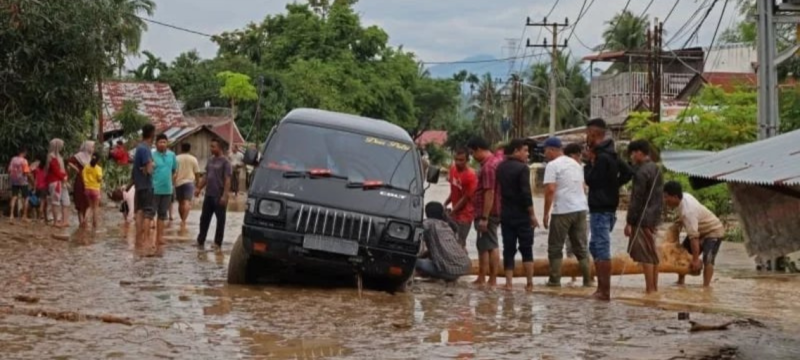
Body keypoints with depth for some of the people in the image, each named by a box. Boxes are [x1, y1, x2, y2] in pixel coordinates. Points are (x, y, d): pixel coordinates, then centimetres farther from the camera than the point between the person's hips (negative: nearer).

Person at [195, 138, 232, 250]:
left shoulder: (225, 162, -10)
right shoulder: (210, 160, 11)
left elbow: (227, 180, -15)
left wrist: (224, 195, -21)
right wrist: (199, 188, 12)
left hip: (219, 196, -7)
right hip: (209, 195, 7)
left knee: (220, 220, 2)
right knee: (204, 218, 11)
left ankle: (218, 243, 9)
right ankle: (200, 241, 19)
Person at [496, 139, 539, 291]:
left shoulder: (501, 168, 9)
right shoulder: (522, 168, -13)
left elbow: (499, 190, 12)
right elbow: (526, 194, -18)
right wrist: (532, 215, -12)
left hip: (506, 214, 5)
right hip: (522, 215, -5)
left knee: (508, 249, 7)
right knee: (526, 249, 2)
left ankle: (508, 282, 2)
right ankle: (530, 283, 0)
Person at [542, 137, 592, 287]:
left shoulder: (552, 165, -7)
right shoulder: (575, 164, 17)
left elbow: (550, 190, -15)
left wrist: (546, 213, -11)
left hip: (563, 211, -7)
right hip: (581, 209, 7)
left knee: (555, 247, 4)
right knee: (581, 247, 11)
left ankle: (555, 279, 3)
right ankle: (587, 279, 8)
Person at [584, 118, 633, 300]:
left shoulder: (602, 157, -17)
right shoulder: (612, 154, 14)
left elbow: (591, 180, -18)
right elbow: (627, 172, 19)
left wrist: (589, 161, -7)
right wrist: (614, 185, 12)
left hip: (600, 209, -10)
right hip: (608, 206, 10)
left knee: (602, 250, -7)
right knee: (595, 247, 17)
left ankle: (604, 291, -6)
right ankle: (601, 288, 19)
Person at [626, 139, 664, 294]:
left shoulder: (641, 172, -16)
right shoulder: (656, 169, 13)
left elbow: (636, 199, -18)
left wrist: (629, 221, -15)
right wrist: (656, 215, 20)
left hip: (643, 218, -9)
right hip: (654, 217, 9)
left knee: (645, 255, -7)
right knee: (652, 254, 13)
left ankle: (650, 289, -8)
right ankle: (654, 287, 17)